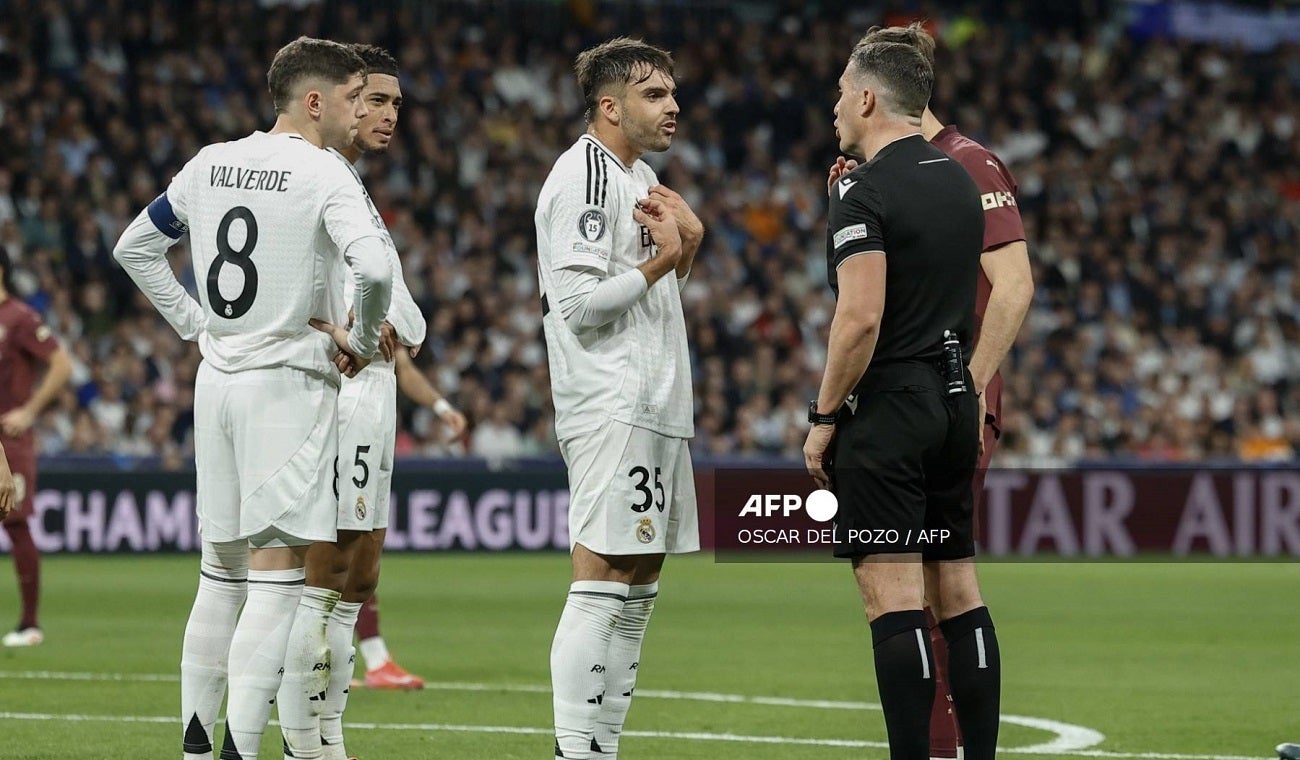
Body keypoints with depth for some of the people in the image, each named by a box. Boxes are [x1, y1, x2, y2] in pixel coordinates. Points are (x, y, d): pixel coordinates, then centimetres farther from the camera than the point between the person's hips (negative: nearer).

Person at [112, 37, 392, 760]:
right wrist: (362, 340, -11)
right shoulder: (324, 175, -12)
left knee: (222, 575, 15)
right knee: (277, 577, -6)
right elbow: (373, 266, -27)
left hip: (217, 378, 7)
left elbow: (135, 248, 19)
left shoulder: (211, 164, 9)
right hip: (290, 384, -7)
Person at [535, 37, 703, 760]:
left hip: (655, 405, 11)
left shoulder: (641, 176, 20)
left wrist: (686, 244, 8)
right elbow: (581, 302, -19)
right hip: (611, 408, -11)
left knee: (640, 584, 10)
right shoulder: (583, 178, -12)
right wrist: (663, 258, -15)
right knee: (602, 585, -12)